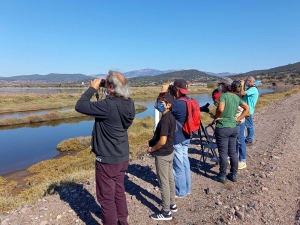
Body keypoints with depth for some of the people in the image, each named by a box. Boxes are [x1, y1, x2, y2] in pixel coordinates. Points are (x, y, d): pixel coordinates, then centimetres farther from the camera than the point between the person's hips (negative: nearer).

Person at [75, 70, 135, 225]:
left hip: (107, 160, -8)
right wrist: (100, 91, 5)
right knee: (119, 192, 24)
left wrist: (92, 88, -8)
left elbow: (80, 106, -19)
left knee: (106, 198, 11)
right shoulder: (129, 104, -4)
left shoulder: (108, 106, -27)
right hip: (123, 157, 8)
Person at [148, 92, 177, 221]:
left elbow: (162, 141, -27)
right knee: (170, 180, 20)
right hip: (170, 152, 10)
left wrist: (152, 149, -11)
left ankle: (166, 212, 16)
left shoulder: (164, 119, -24)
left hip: (162, 155, -10)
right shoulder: (171, 117, 5)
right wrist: (153, 141, 11)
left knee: (163, 183, 3)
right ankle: (172, 204, 35)